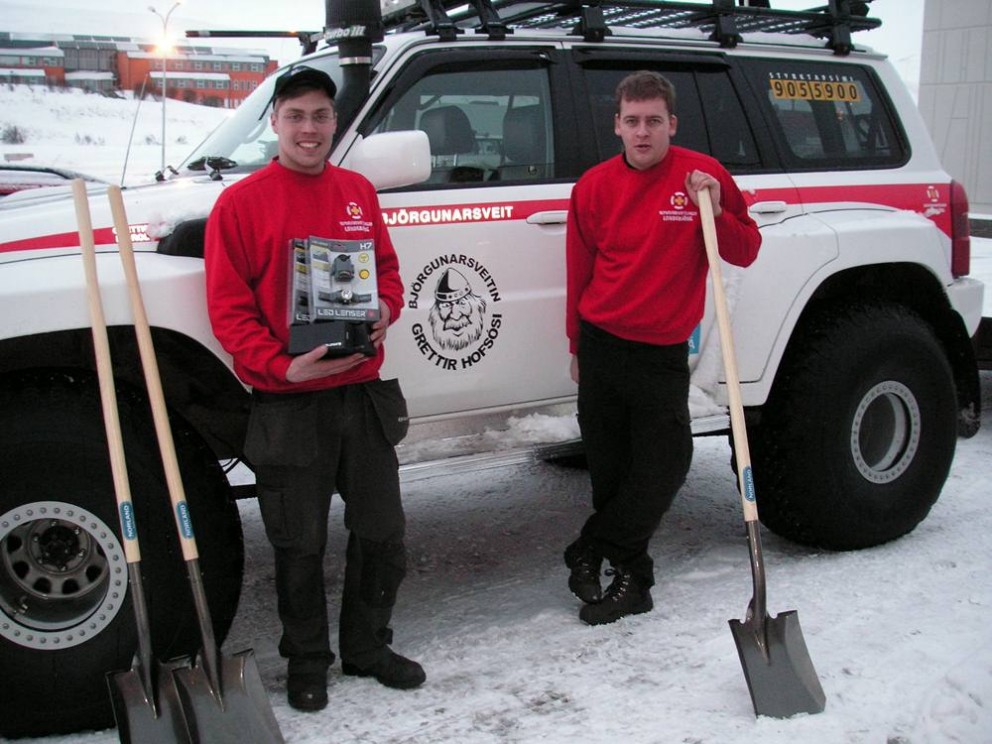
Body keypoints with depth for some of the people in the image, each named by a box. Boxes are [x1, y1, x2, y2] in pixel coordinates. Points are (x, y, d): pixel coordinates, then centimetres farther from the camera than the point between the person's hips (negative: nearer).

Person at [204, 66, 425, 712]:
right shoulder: (241, 203, -5)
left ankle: (367, 646, 34)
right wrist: (283, 365, -20)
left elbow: (387, 268, 17)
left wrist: (386, 307, -5)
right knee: (300, 546, 8)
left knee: (383, 534, 13)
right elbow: (228, 309, -7)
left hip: (363, 394, 4)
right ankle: (306, 660, 29)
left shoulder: (359, 193, 10)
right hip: (288, 406, -4)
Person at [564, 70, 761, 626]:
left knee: (662, 468, -2)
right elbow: (580, 271, 10)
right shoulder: (596, 185, 2)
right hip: (601, 346, 1)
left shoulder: (704, 175, -3)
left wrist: (715, 213, -19)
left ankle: (592, 555, 17)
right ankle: (629, 579, 23)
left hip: (663, 352, -1)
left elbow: (746, 252, 0)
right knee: (610, 469, 7)